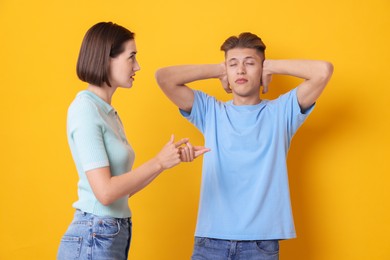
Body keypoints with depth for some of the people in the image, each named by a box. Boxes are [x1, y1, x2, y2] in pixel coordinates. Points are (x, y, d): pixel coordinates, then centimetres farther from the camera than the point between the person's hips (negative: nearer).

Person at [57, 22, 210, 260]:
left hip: (115, 236, 8)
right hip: (94, 239, -8)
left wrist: (173, 159, 6)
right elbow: (105, 191, -21)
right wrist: (158, 162, -12)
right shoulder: (85, 109, -14)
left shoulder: (108, 112, 11)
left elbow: (124, 187, 11)